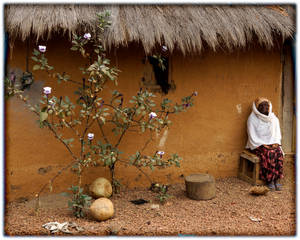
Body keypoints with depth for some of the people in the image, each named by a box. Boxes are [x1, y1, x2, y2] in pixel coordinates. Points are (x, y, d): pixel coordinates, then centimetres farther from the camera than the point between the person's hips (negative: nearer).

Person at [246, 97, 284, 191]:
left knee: (279, 153, -27)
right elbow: (252, 136, -9)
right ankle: (269, 180, -21)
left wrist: (276, 143, -8)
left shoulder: (274, 118, 9)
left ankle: (276, 179, -21)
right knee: (269, 154, -32)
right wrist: (263, 145, -18)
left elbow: (277, 134, 11)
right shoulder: (252, 119, -6)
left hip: (272, 144, 4)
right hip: (257, 145, -4)